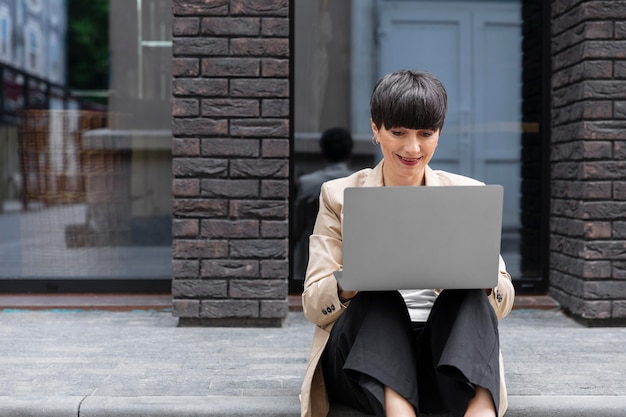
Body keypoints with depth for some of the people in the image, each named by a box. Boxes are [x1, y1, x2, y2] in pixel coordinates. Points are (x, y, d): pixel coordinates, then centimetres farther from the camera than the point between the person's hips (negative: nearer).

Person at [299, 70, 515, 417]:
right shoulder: (340, 195, 9)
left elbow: (504, 300, 8)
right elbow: (313, 306, 2)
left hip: (446, 351, 1)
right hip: (361, 364, 0)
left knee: (471, 295, -28)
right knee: (378, 295, -30)